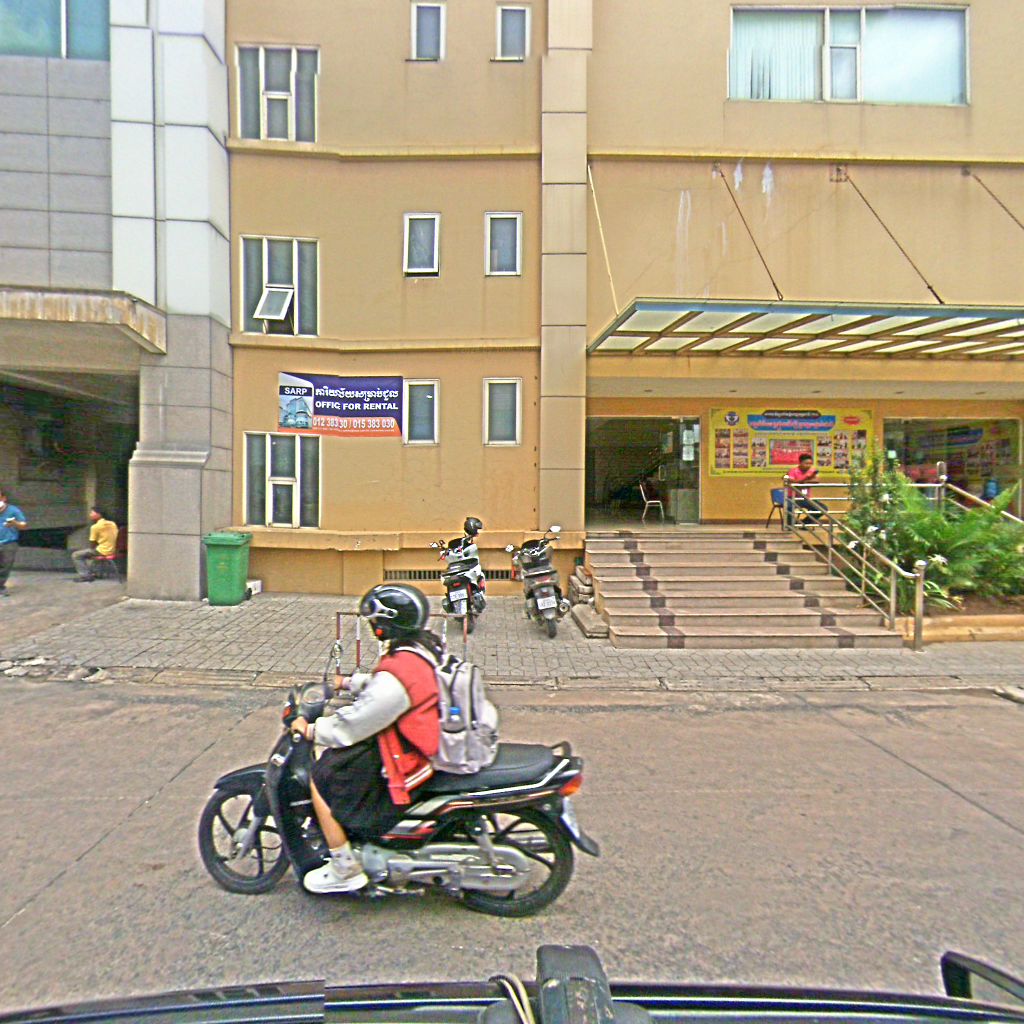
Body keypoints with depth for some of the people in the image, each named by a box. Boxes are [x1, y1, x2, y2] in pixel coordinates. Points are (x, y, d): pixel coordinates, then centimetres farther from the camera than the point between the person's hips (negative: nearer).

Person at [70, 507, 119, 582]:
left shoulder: (95, 527, -13)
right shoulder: (113, 524, 6)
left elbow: (92, 545, -9)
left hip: (101, 551, -8)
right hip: (112, 551, 8)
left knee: (75, 555, 4)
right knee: (88, 552, 33)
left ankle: (85, 575, -1)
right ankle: (90, 573, 28)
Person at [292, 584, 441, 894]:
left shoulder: (396, 676, -29)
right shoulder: (424, 647, -1)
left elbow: (352, 724, -22)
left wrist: (311, 730, -8)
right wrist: (350, 682, 21)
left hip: (406, 761, -9)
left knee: (320, 780, -3)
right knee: (334, 755, 22)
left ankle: (345, 870, 8)